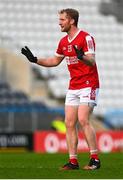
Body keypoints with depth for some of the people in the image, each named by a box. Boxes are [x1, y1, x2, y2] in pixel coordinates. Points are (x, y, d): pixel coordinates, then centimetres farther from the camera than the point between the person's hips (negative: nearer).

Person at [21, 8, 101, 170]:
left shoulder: (86, 38, -12)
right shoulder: (63, 42, 11)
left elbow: (92, 61, -22)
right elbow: (55, 61, 25)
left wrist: (81, 57, -42)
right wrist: (35, 59, 17)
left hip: (88, 85, -8)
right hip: (73, 88, 8)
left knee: (83, 120, -18)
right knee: (69, 123, 0)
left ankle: (95, 159, -13)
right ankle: (73, 161, 2)